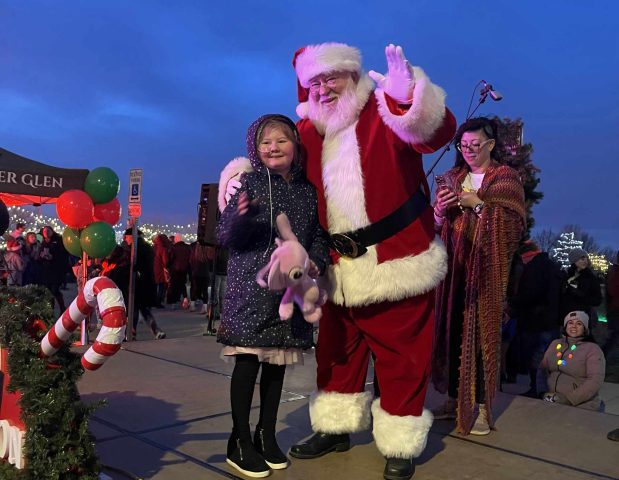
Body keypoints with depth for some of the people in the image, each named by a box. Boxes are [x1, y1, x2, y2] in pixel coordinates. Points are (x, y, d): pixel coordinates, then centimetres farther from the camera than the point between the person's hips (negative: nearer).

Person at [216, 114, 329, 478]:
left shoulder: (308, 190, 9)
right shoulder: (249, 183, -2)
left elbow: (319, 234, 14)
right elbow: (225, 236, -7)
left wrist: (316, 262, -5)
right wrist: (240, 217, -28)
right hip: (252, 287, -4)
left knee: (278, 363, 12)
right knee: (248, 361, -1)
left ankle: (267, 435, 28)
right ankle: (240, 441, 15)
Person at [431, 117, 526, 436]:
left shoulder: (505, 178, 4)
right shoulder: (452, 178, 16)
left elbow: (513, 224, -7)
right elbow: (435, 226, 14)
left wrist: (478, 204, -13)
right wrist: (440, 210, -6)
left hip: (486, 267, -4)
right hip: (453, 266, 4)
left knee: (481, 332, -7)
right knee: (451, 331, 2)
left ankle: (482, 407, 2)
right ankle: (454, 400, 14)